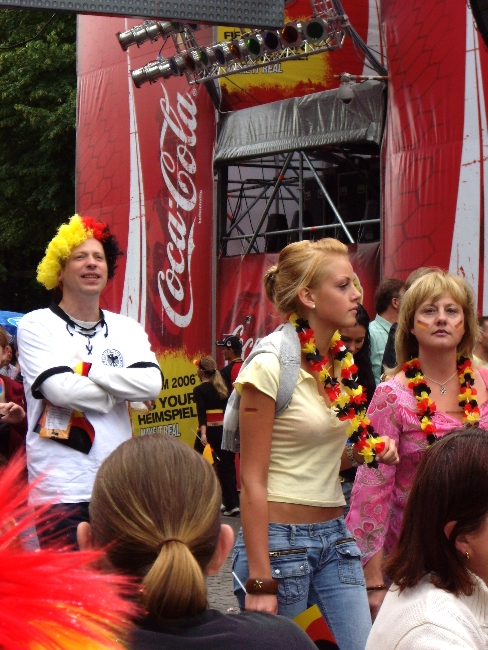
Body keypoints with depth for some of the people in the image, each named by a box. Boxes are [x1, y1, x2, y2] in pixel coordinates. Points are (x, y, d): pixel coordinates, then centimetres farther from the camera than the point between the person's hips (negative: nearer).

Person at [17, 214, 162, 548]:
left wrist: (86, 370, -11)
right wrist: (121, 389, -4)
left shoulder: (127, 329, 12)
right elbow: (60, 389, -15)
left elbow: (151, 384, -5)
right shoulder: (36, 326, 0)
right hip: (60, 489, -4)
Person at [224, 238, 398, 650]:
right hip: (281, 538, -7)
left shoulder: (341, 361, 8)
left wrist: (367, 453, 1)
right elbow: (252, 481, -14)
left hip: (334, 536, 7)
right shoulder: (270, 366, -13)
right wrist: (259, 581, -18)